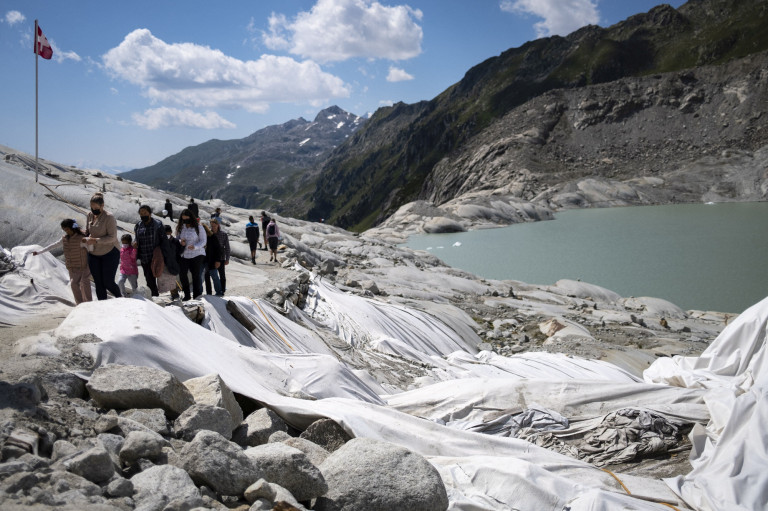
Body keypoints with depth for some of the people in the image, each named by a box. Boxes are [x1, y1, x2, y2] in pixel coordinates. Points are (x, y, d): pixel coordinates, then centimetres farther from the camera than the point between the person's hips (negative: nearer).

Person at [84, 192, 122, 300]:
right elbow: (87, 231, 16)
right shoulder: (89, 216, 3)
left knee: (108, 282, -4)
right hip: (93, 254, 6)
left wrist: (95, 240, -28)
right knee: (98, 283, 5)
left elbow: (112, 237, -20)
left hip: (110, 253, -6)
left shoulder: (109, 217, -17)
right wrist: (87, 237, -8)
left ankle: (120, 298, 25)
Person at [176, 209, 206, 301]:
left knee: (196, 275, -1)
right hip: (184, 255, 4)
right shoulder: (180, 228, 8)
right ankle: (186, 295, 9)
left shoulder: (198, 227, -5)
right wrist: (180, 242, -6)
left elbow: (203, 241, -7)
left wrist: (195, 247, -25)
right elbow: (177, 238, 18)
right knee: (182, 273, -5)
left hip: (197, 254, -4)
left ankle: (197, 296, 10)